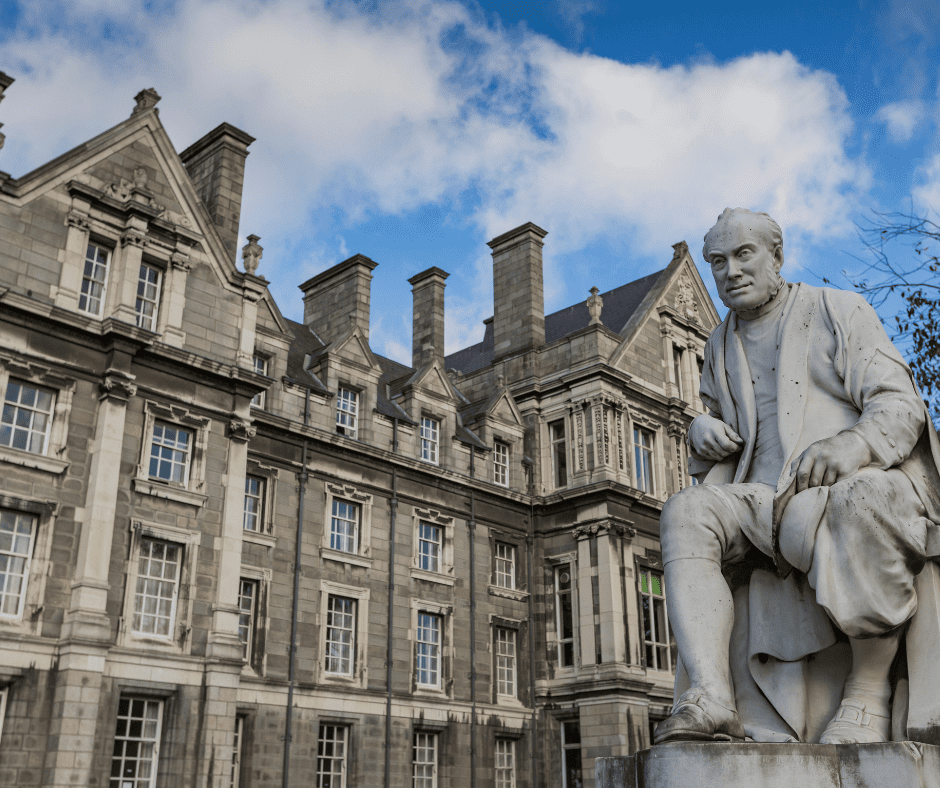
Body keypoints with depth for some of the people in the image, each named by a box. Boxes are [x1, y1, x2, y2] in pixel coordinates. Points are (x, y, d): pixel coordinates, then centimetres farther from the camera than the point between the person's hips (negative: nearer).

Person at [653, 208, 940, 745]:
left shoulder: (839, 310, 8)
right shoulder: (721, 348, 22)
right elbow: (724, 449, 30)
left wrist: (852, 444, -27)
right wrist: (704, 433, 4)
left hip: (859, 486, -4)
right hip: (766, 502, 4)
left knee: (864, 504, -38)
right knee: (686, 514, -22)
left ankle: (869, 694, -23)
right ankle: (710, 700, -35)